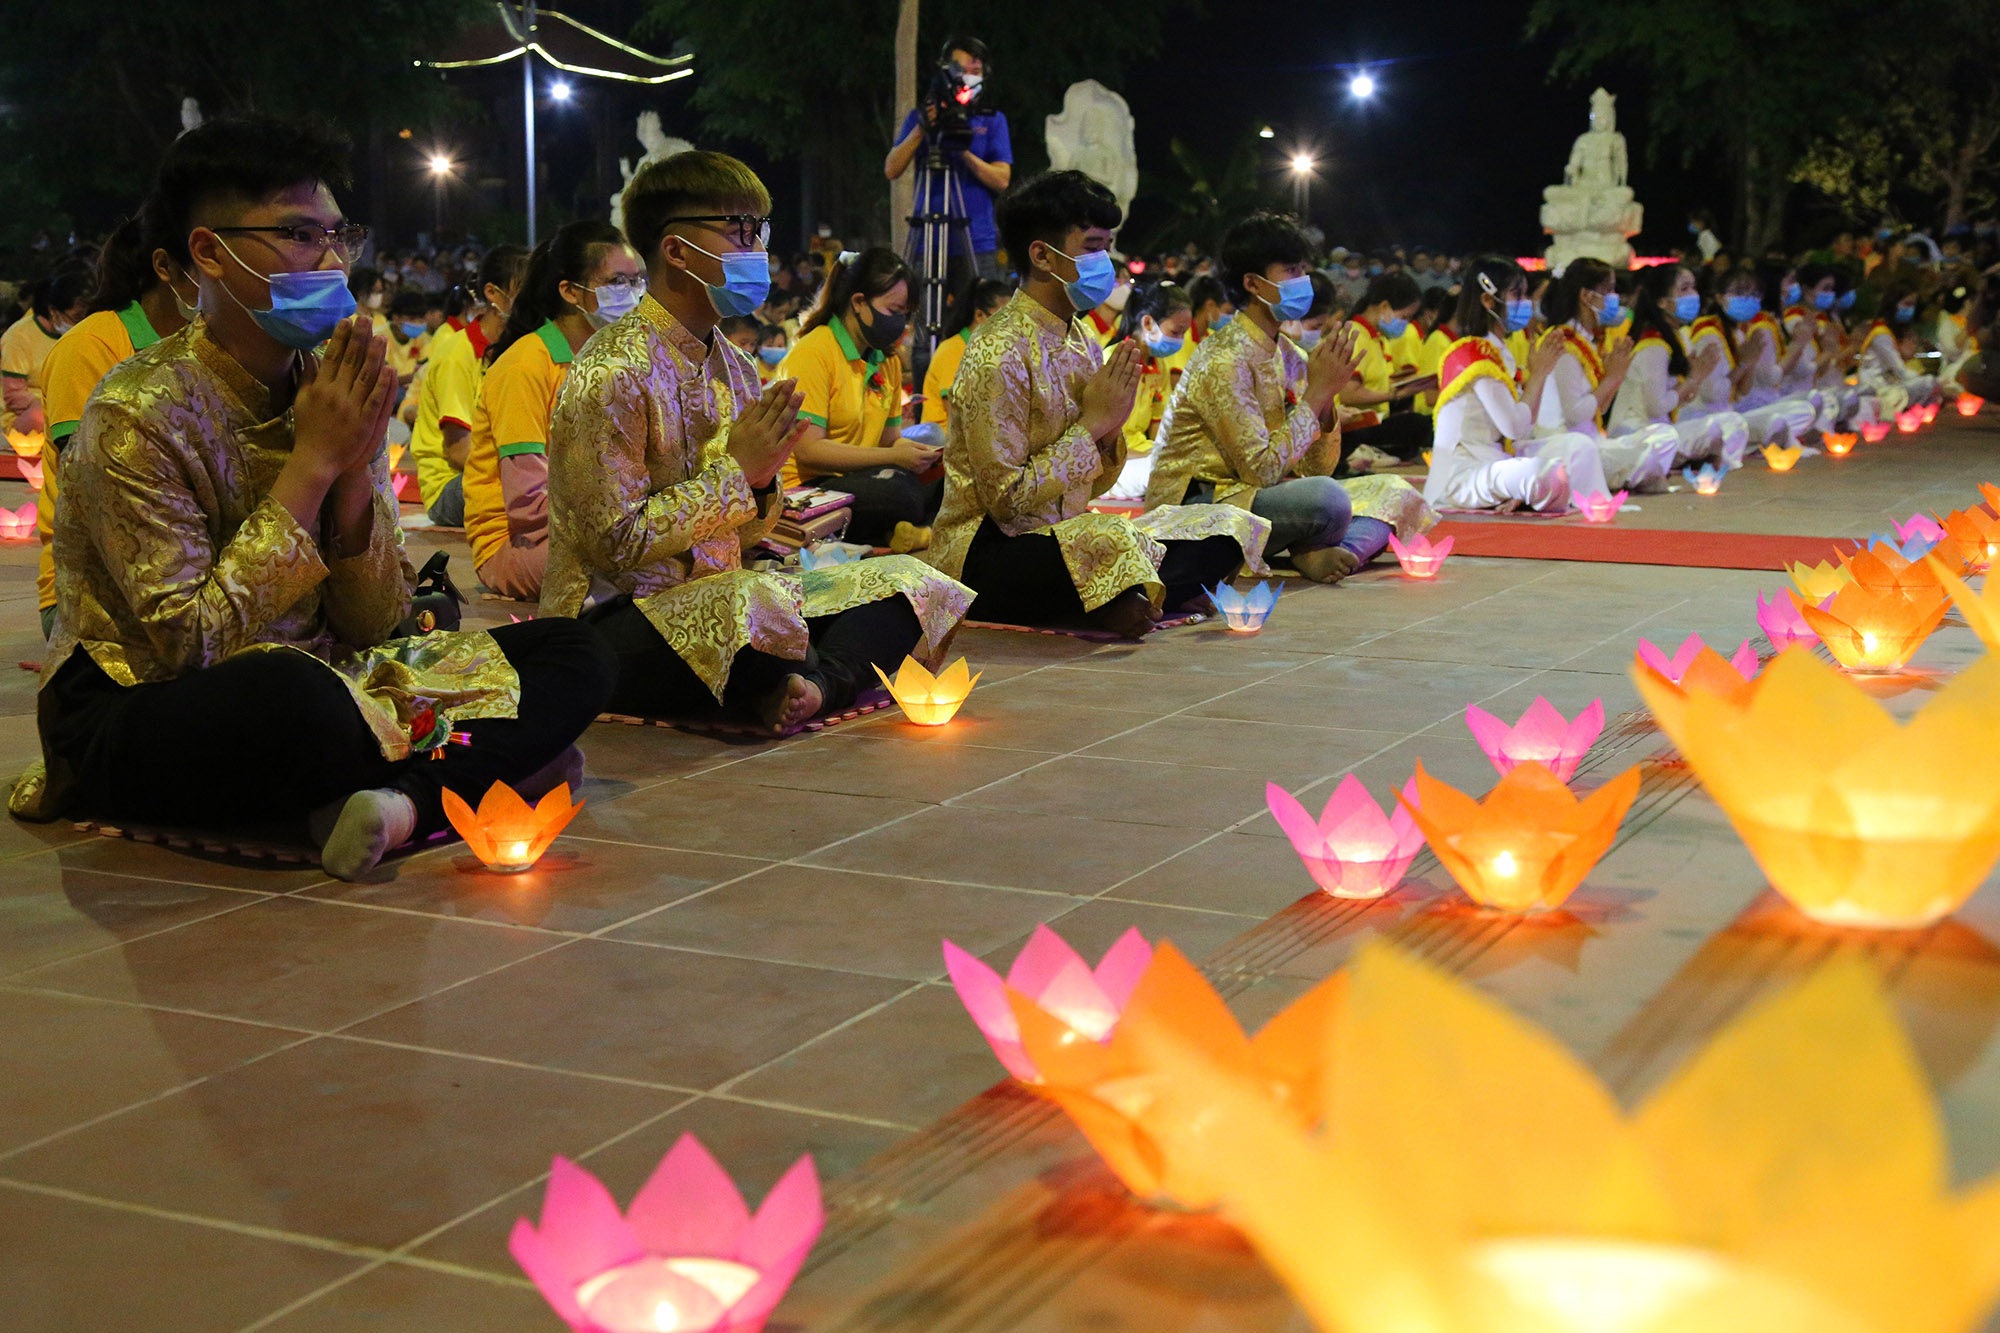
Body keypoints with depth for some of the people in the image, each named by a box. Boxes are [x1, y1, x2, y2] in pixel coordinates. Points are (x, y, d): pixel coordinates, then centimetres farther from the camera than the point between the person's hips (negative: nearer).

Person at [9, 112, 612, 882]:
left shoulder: (331, 391, 3)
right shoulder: (140, 415, -15)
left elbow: (371, 625, 2)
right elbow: (190, 644, -22)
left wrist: (355, 469, -15)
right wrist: (312, 465, -20)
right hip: (139, 721, -7)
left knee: (573, 658, -7)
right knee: (293, 693, -41)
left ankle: (402, 802, -29)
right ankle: (472, 773, -11)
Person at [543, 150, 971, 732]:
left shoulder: (732, 366, 11)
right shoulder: (613, 372, -14)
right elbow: (616, 547, -18)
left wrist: (761, 480, -7)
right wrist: (733, 471, -15)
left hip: (713, 596, 9)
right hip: (614, 616, -9)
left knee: (910, 583, 0)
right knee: (757, 599, -40)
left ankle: (813, 684, -24)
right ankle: (817, 681, -9)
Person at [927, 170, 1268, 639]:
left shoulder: (1082, 344, 10)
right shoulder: (998, 354, -15)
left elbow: (1093, 485, 14)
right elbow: (1007, 500, -18)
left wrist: (1111, 431, -6)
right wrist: (1090, 425, -13)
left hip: (1064, 535, 9)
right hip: (989, 550, -9)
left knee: (1230, 526, -2)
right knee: (1111, 540, -40)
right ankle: (1125, 604, -9)